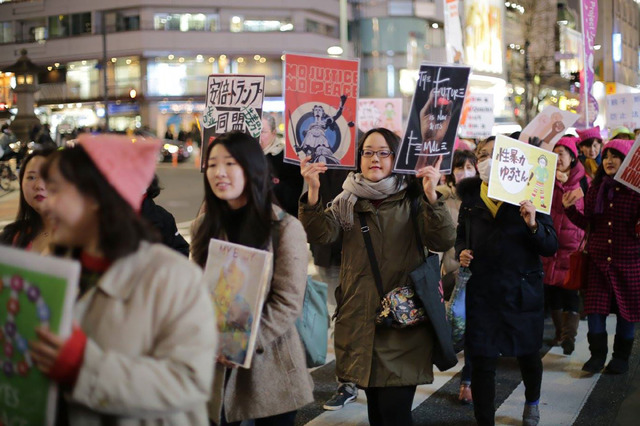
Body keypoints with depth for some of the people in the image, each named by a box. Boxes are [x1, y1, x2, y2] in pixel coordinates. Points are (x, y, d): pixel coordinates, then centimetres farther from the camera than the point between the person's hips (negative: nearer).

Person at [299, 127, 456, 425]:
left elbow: (443, 242, -12)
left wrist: (431, 195, -26)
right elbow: (320, 235, -9)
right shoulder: (347, 202, 8)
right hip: (359, 319, 3)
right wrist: (313, 191, -24)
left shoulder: (413, 200, 2)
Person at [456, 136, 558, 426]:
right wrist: (461, 253, -2)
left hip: (522, 290, -1)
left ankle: (532, 402, 47)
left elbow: (551, 247, -7)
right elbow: (462, 236, 19)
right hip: (481, 291, 1)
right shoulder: (470, 198, 4)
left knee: (528, 355, 17)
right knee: (482, 362, -1)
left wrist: (534, 225, -26)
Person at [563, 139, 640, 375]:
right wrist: (570, 208, -3)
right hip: (598, 258, 3)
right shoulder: (595, 189, 7)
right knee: (595, 308, 2)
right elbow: (587, 223, 9)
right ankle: (597, 354, 16)